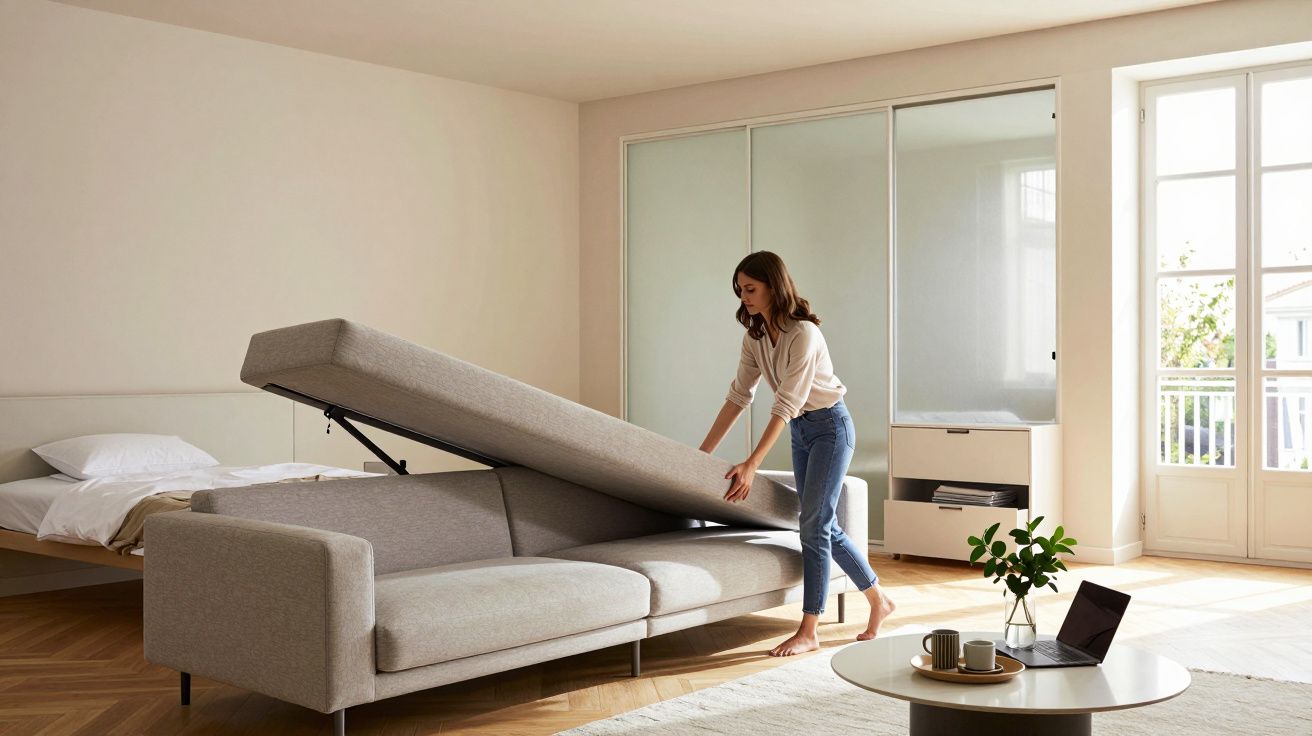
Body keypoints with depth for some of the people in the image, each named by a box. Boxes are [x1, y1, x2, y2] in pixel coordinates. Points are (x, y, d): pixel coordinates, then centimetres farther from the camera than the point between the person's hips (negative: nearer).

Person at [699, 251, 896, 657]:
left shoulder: (803, 334, -26)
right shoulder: (755, 335, -1)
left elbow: (784, 405, -30)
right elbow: (739, 395, 3)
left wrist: (752, 465, -33)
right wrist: (703, 452, 2)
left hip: (830, 427, -8)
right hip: (800, 430, 8)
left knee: (814, 524, -8)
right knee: (824, 526, 11)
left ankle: (808, 632, -1)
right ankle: (879, 602, 28)